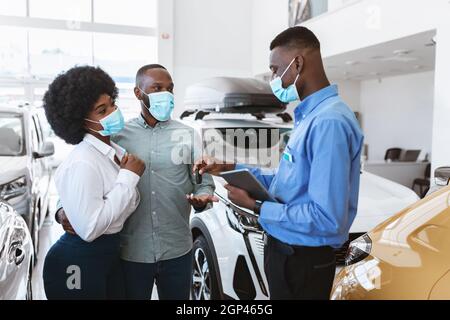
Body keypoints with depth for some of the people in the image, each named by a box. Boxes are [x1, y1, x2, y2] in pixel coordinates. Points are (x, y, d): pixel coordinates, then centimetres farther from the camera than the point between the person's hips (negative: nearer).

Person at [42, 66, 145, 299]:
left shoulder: (116, 151, 3)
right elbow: (89, 229, -28)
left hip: (109, 253, 8)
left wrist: (130, 174, -7)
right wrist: (128, 177, -24)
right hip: (79, 263, -8)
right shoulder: (81, 164, -23)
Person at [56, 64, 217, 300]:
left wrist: (201, 198, -18)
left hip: (177, 251, 1)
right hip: (130, 253, -1)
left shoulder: (187, 135, 4)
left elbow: (204, 181, 4)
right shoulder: (118, 136, 1)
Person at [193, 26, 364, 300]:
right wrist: (230, 168, 7)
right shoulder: (311, 115, 8)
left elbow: (328, 219, -28)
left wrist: (257, 207, -19)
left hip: (302, 260, -9)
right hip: (286, 250, 9)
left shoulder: (329, 122, -25)